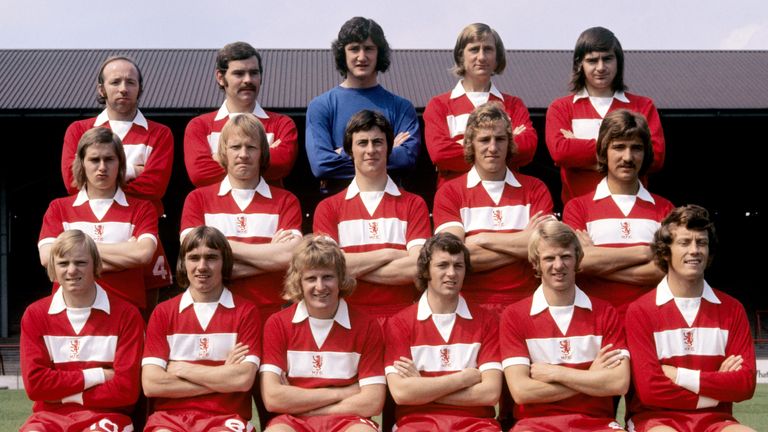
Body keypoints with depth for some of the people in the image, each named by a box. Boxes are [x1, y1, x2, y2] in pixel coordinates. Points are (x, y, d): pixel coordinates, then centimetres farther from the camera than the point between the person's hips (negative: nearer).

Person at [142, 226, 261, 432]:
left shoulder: (245, 312, 5)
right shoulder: (162, 313, 10)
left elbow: (243, 380, -8)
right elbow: (151, 384, -2)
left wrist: (181, 369, -2)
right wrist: (222, 378, -4)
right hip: (170, 415, 1)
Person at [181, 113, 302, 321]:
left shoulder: (285, 201, 7)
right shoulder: (197, 199, 8)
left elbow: (288, 256, -9)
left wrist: (226, 245, -6)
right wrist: (268, 253, -6)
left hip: (271, 315, 0)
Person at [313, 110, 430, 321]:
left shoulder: (414, 205, 8)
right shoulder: (328, 208, 9)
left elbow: (416, 268, -4)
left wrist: (354, 268, -3)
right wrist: (388, 254, -4)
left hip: (400, 315, 0)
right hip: (348, 317, 0)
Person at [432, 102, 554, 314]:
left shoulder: (535, 189, 11)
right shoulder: (449, 193, 6)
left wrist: (483, 239, -5)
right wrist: (521, 241, -5)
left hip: (525, 304, 1)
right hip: (471, 304, -1)